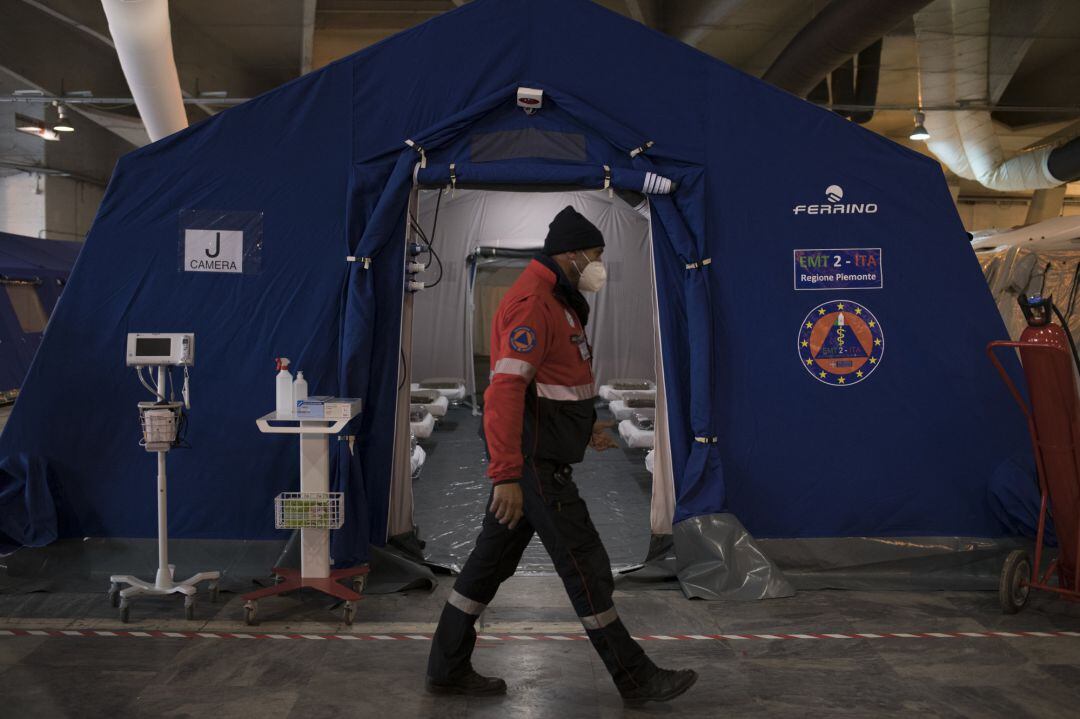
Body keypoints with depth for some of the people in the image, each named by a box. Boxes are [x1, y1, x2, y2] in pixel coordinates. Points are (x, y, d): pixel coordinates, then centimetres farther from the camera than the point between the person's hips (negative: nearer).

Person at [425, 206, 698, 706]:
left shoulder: (555, 300, 17)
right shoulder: (532, 303, -17)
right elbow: (505, 389, -24)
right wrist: (506, 475, -27)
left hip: (534, 458, 11)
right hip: (533, 461, -11)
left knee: (493, 560, 13)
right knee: (585, 566, -2)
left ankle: (447, 669, 23)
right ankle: (636, 679, 10)